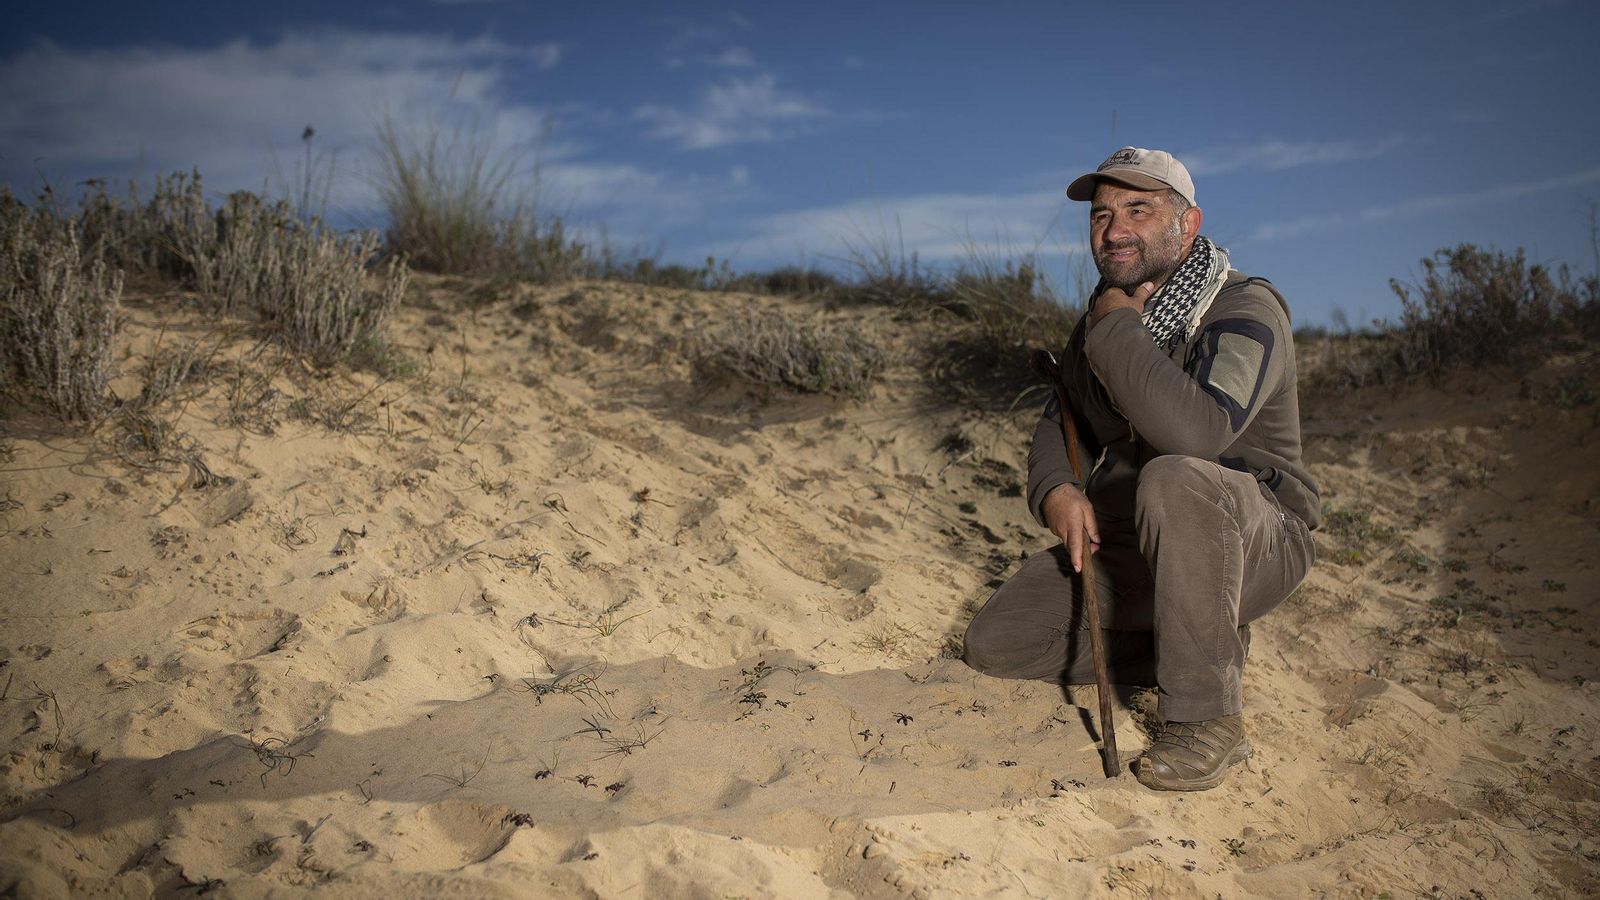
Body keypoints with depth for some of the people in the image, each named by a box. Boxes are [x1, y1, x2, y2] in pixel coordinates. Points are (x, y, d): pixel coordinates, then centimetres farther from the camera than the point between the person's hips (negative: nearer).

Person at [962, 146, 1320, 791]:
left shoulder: (1245, 311, -19)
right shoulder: (1105, 312, 6)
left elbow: (1196, 433, -39)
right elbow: (1061, 419, 14)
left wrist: (1118, 332, -27)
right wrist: (1054, 488, -10)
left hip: (1252, 541, -7)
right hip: (1124, 546, 8)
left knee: (1174, 478, -41)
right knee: (994, 645, 1)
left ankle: (1208, 718, -27)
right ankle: (1200, 644, 12)